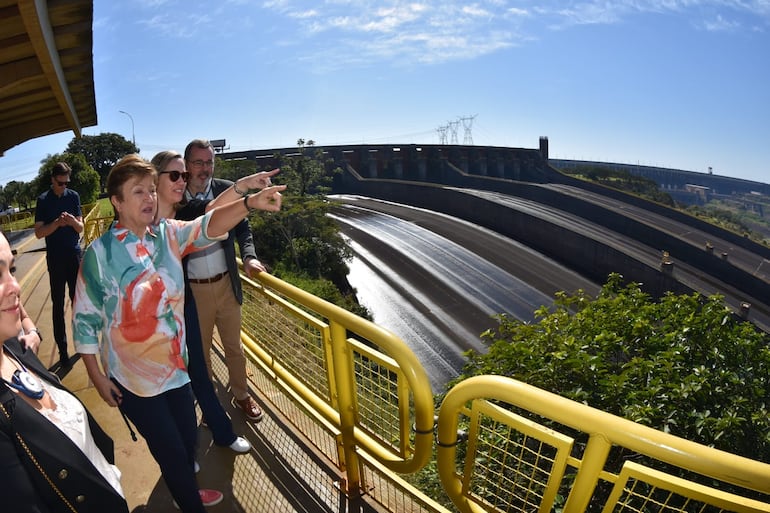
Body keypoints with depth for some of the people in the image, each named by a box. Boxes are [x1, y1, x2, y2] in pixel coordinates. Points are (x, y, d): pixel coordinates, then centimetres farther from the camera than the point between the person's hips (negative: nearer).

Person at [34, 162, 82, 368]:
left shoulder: (73, 196, 3)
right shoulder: (43, 200, -2)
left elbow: (81, 229, 2)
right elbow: (39, 233, -5)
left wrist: (73, 221, -20)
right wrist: (57, 223, -22)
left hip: (75, 255, 1)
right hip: (55, 258, -1)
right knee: (58, 304, 3)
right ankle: (62, 349, 7)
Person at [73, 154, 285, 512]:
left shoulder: (168, 234, -4)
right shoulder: (100, 253, -15)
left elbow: (207, 227, -22)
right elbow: (85, 319, -10)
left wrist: (249, 203, -39)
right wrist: (97, 377, -8)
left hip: (176, 366, 4)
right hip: (133, 377, -4)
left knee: (188, 438, 20)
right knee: (171, 450, 10)